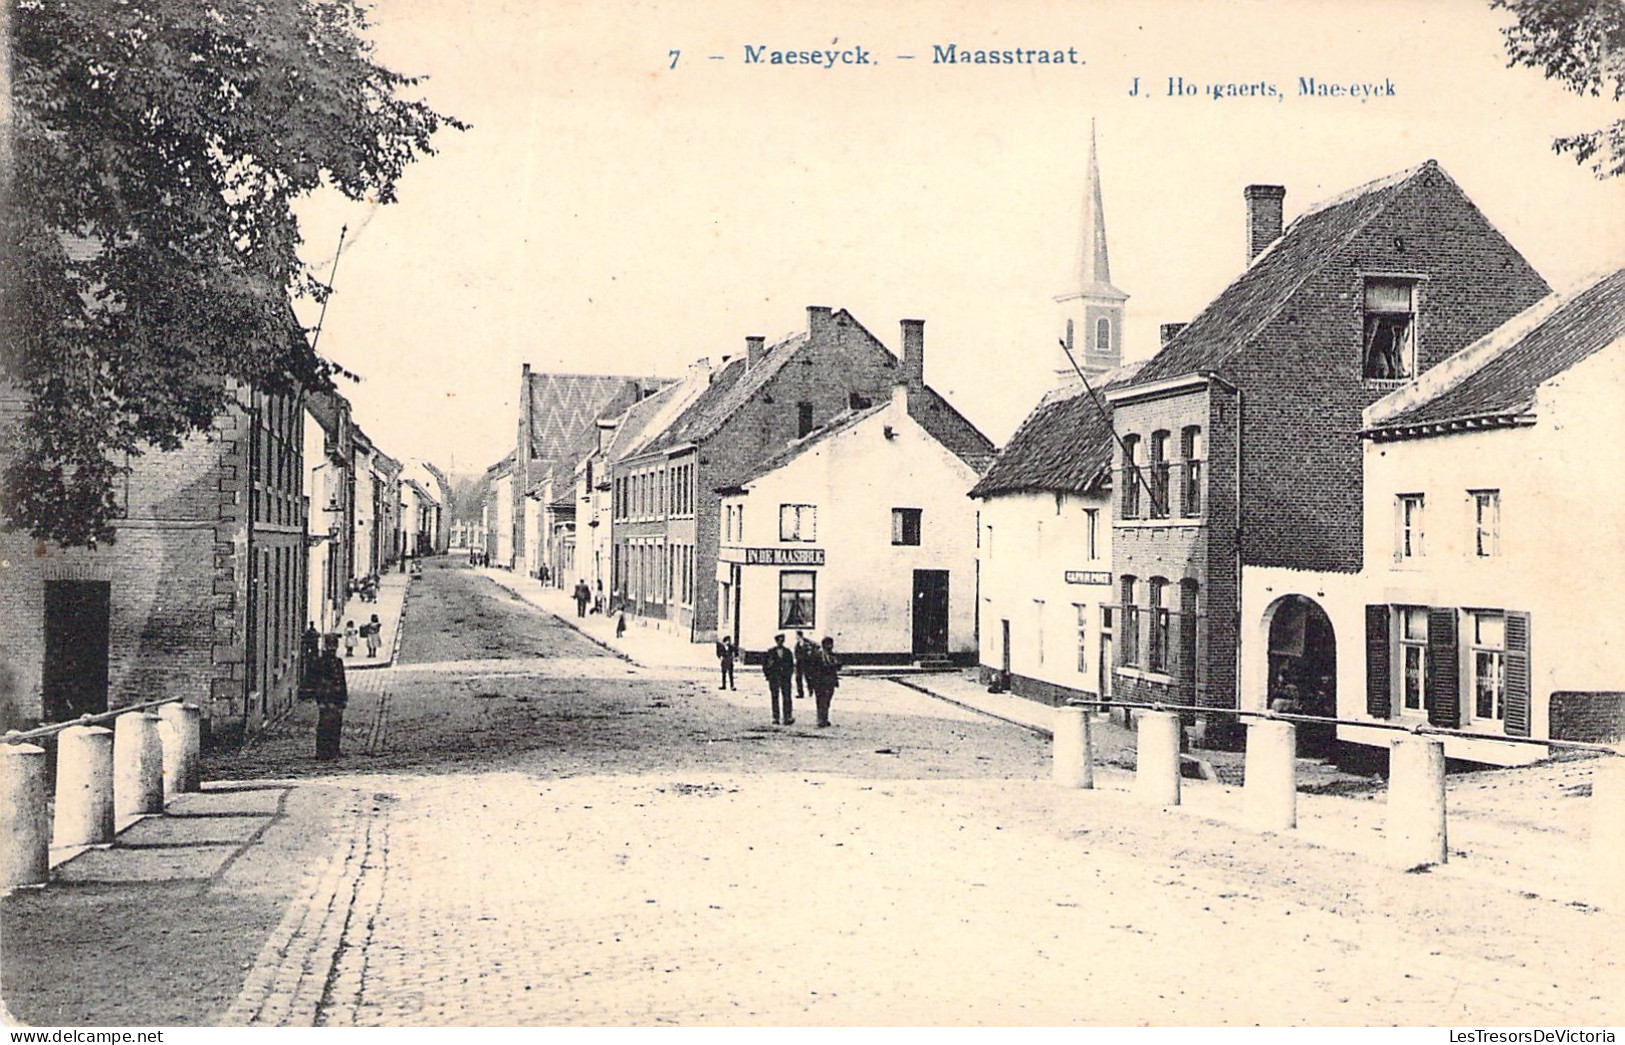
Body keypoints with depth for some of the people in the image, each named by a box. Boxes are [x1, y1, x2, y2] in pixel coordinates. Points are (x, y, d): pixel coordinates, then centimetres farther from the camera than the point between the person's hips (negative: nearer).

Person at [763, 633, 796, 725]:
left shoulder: (787, 651, 9)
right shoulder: (770, 651, 4)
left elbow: (792, 664, 15)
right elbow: (764, 663, 7)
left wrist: (790, 674, 5)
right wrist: (768, 675, 0)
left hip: (786, 678, 1)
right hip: (774, 678, -1)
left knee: (787, 698, -6)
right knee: (775, 698, 1)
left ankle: (787, 718, -5)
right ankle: (776, 718, 6)